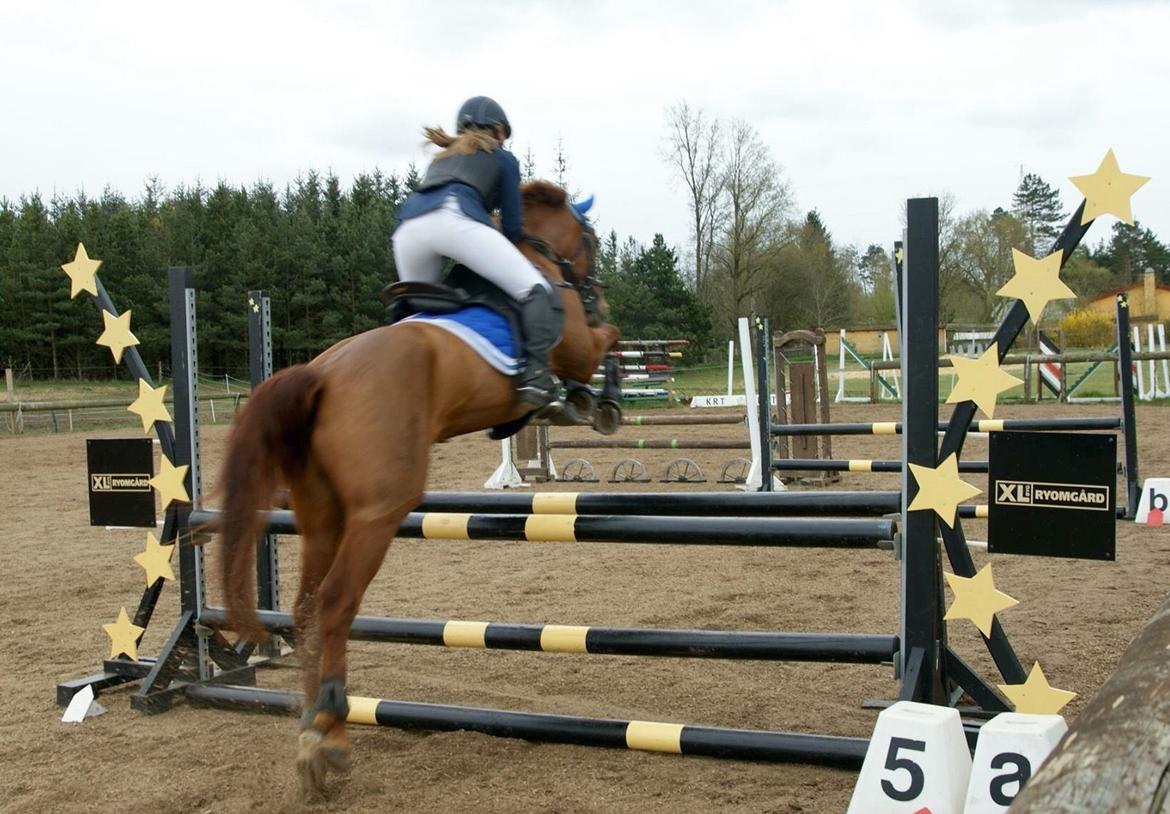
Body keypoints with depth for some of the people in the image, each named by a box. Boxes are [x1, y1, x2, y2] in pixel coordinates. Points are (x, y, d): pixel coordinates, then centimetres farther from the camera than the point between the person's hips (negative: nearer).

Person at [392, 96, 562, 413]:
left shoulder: (440, 159, 42)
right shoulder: (503, 159, 27)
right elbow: (512, 227, 22)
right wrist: (498, 261, 41)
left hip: (408, 226, 6)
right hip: (455, 218, -6)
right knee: (539, 293, -9)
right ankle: (536, 376, -28)